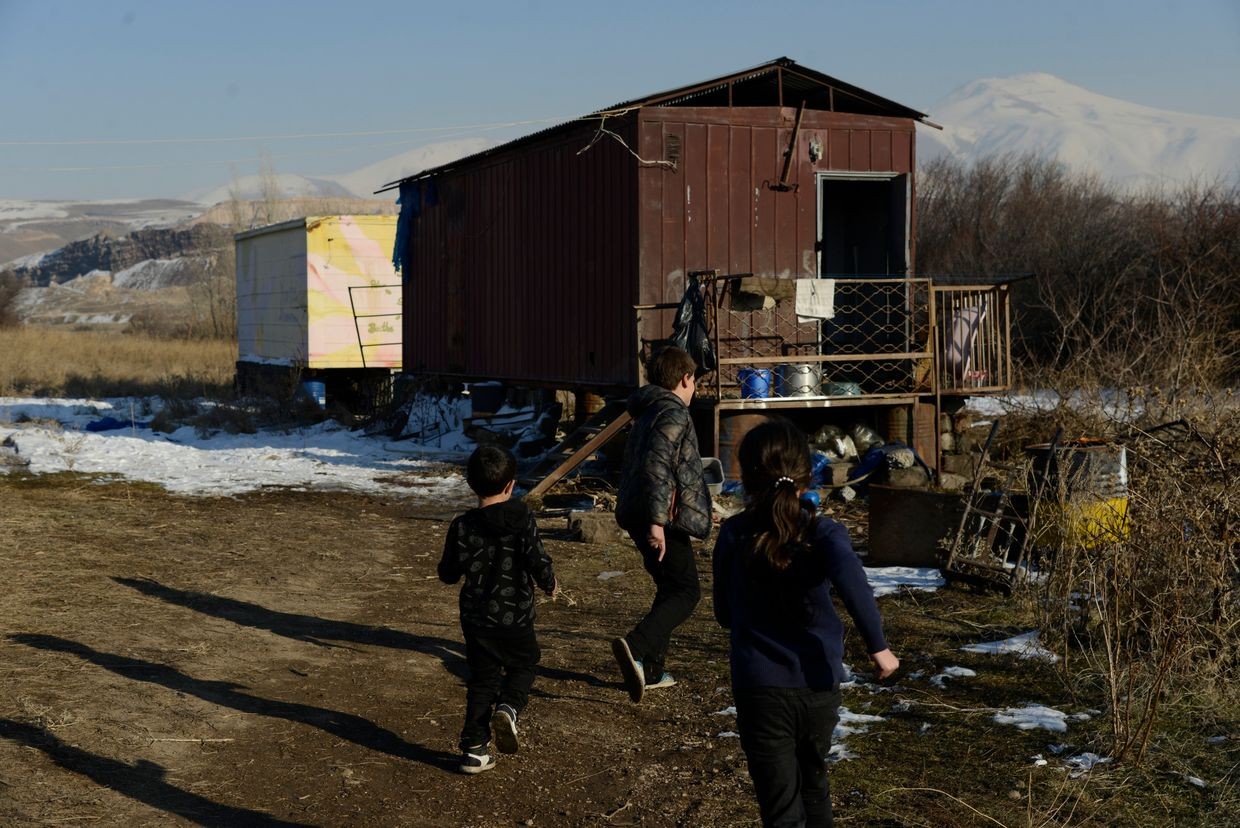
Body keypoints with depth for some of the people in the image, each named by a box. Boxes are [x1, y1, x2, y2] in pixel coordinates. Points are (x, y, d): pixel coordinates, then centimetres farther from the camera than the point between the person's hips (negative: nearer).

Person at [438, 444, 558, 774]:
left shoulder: (462, 526, -5)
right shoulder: (522, 520, -10)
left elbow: (448, 573, 0)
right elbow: (537, 561, -15)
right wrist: (550, 584, 5)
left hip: (476, 619, 2)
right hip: (515, 616, -2)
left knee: (482, 679, 13)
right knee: (523, 664, 20)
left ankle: (474, 747, 9)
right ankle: (508, 708, -9)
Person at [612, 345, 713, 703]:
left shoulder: (647, 413, 18)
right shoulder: (673, 413, -12)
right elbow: (656, 466, -24)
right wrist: (656, 522, -28)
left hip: (638, 515, 10)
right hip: (664, 518, -10)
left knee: (670, 589, 18)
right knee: (686, 592, -8)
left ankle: (651, 670, 16)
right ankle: (635, 646, -27)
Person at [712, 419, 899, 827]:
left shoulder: (733, 537, -2)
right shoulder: (822, 532, -6)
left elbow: (724, 614, 6)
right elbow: (849, 576, -28)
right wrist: (877, 645, -25)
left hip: (760, 690, -2)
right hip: (818, 687, 2)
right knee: (813, 785, 25)